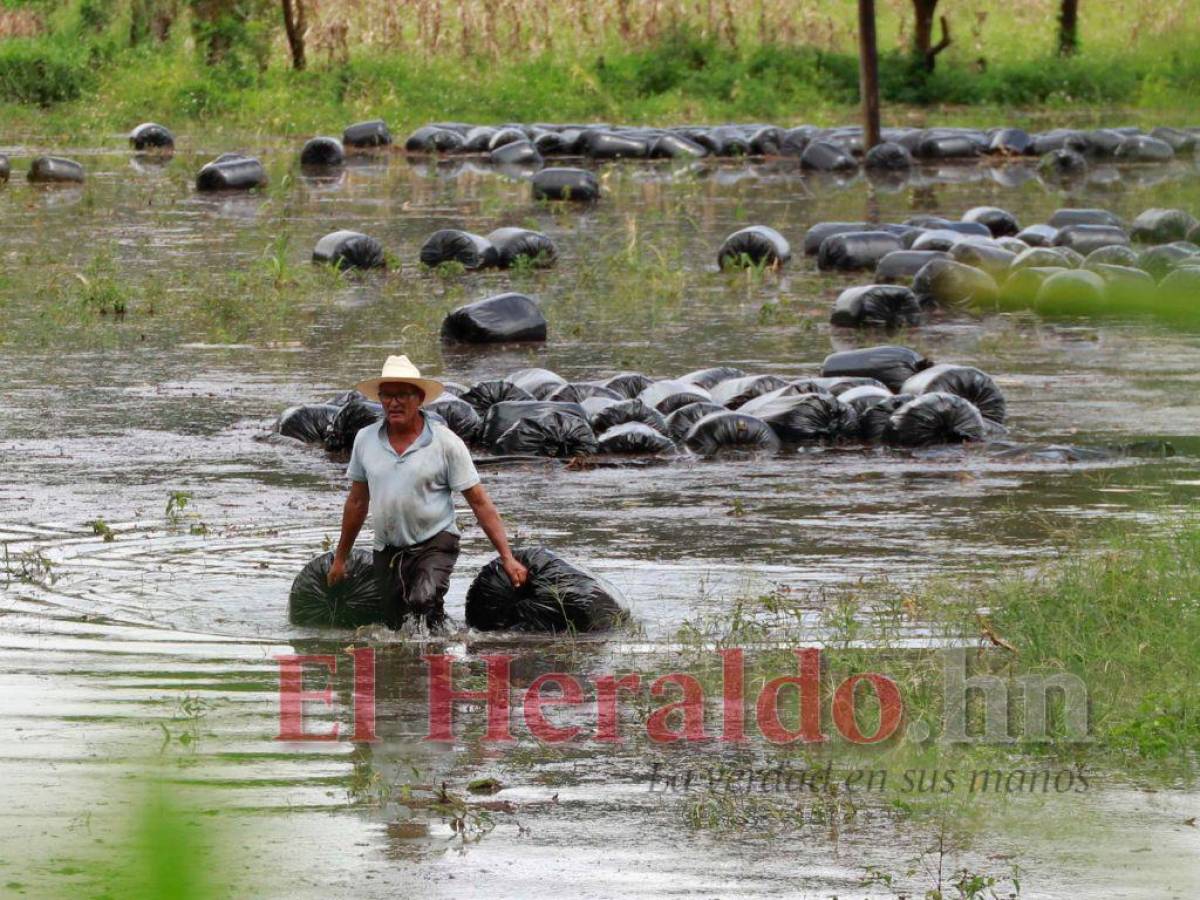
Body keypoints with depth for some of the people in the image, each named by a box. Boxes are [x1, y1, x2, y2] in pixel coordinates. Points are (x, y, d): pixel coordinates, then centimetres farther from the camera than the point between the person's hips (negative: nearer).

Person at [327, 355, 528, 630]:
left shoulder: (446, 442, -8)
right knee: (395, 625, 6)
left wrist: (507, 558, -10)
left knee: (424, 601, -32)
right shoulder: (365, 440, 2)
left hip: (434, 545, -5)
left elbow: (480, 503, -6)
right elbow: (357, 502, 14)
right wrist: (340, 558, 18)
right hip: (387, 552, 5)